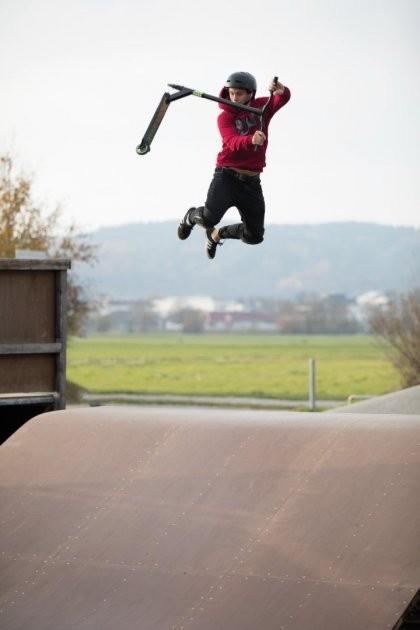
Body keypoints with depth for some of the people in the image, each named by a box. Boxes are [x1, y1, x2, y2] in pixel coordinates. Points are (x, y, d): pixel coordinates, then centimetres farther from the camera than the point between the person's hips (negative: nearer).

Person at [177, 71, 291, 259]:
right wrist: (251, 140, -46)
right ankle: (192, 216, 13)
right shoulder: (225, 117, -6)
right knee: (210, 217, -25)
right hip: (227, 176, -3)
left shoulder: (262, 107, 3)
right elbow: (233, 142, -24)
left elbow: (282, 99, -15)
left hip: (251, 181, 3)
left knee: (254, 236, 4)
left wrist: (280, 91, -40)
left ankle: (217, 234, 33)